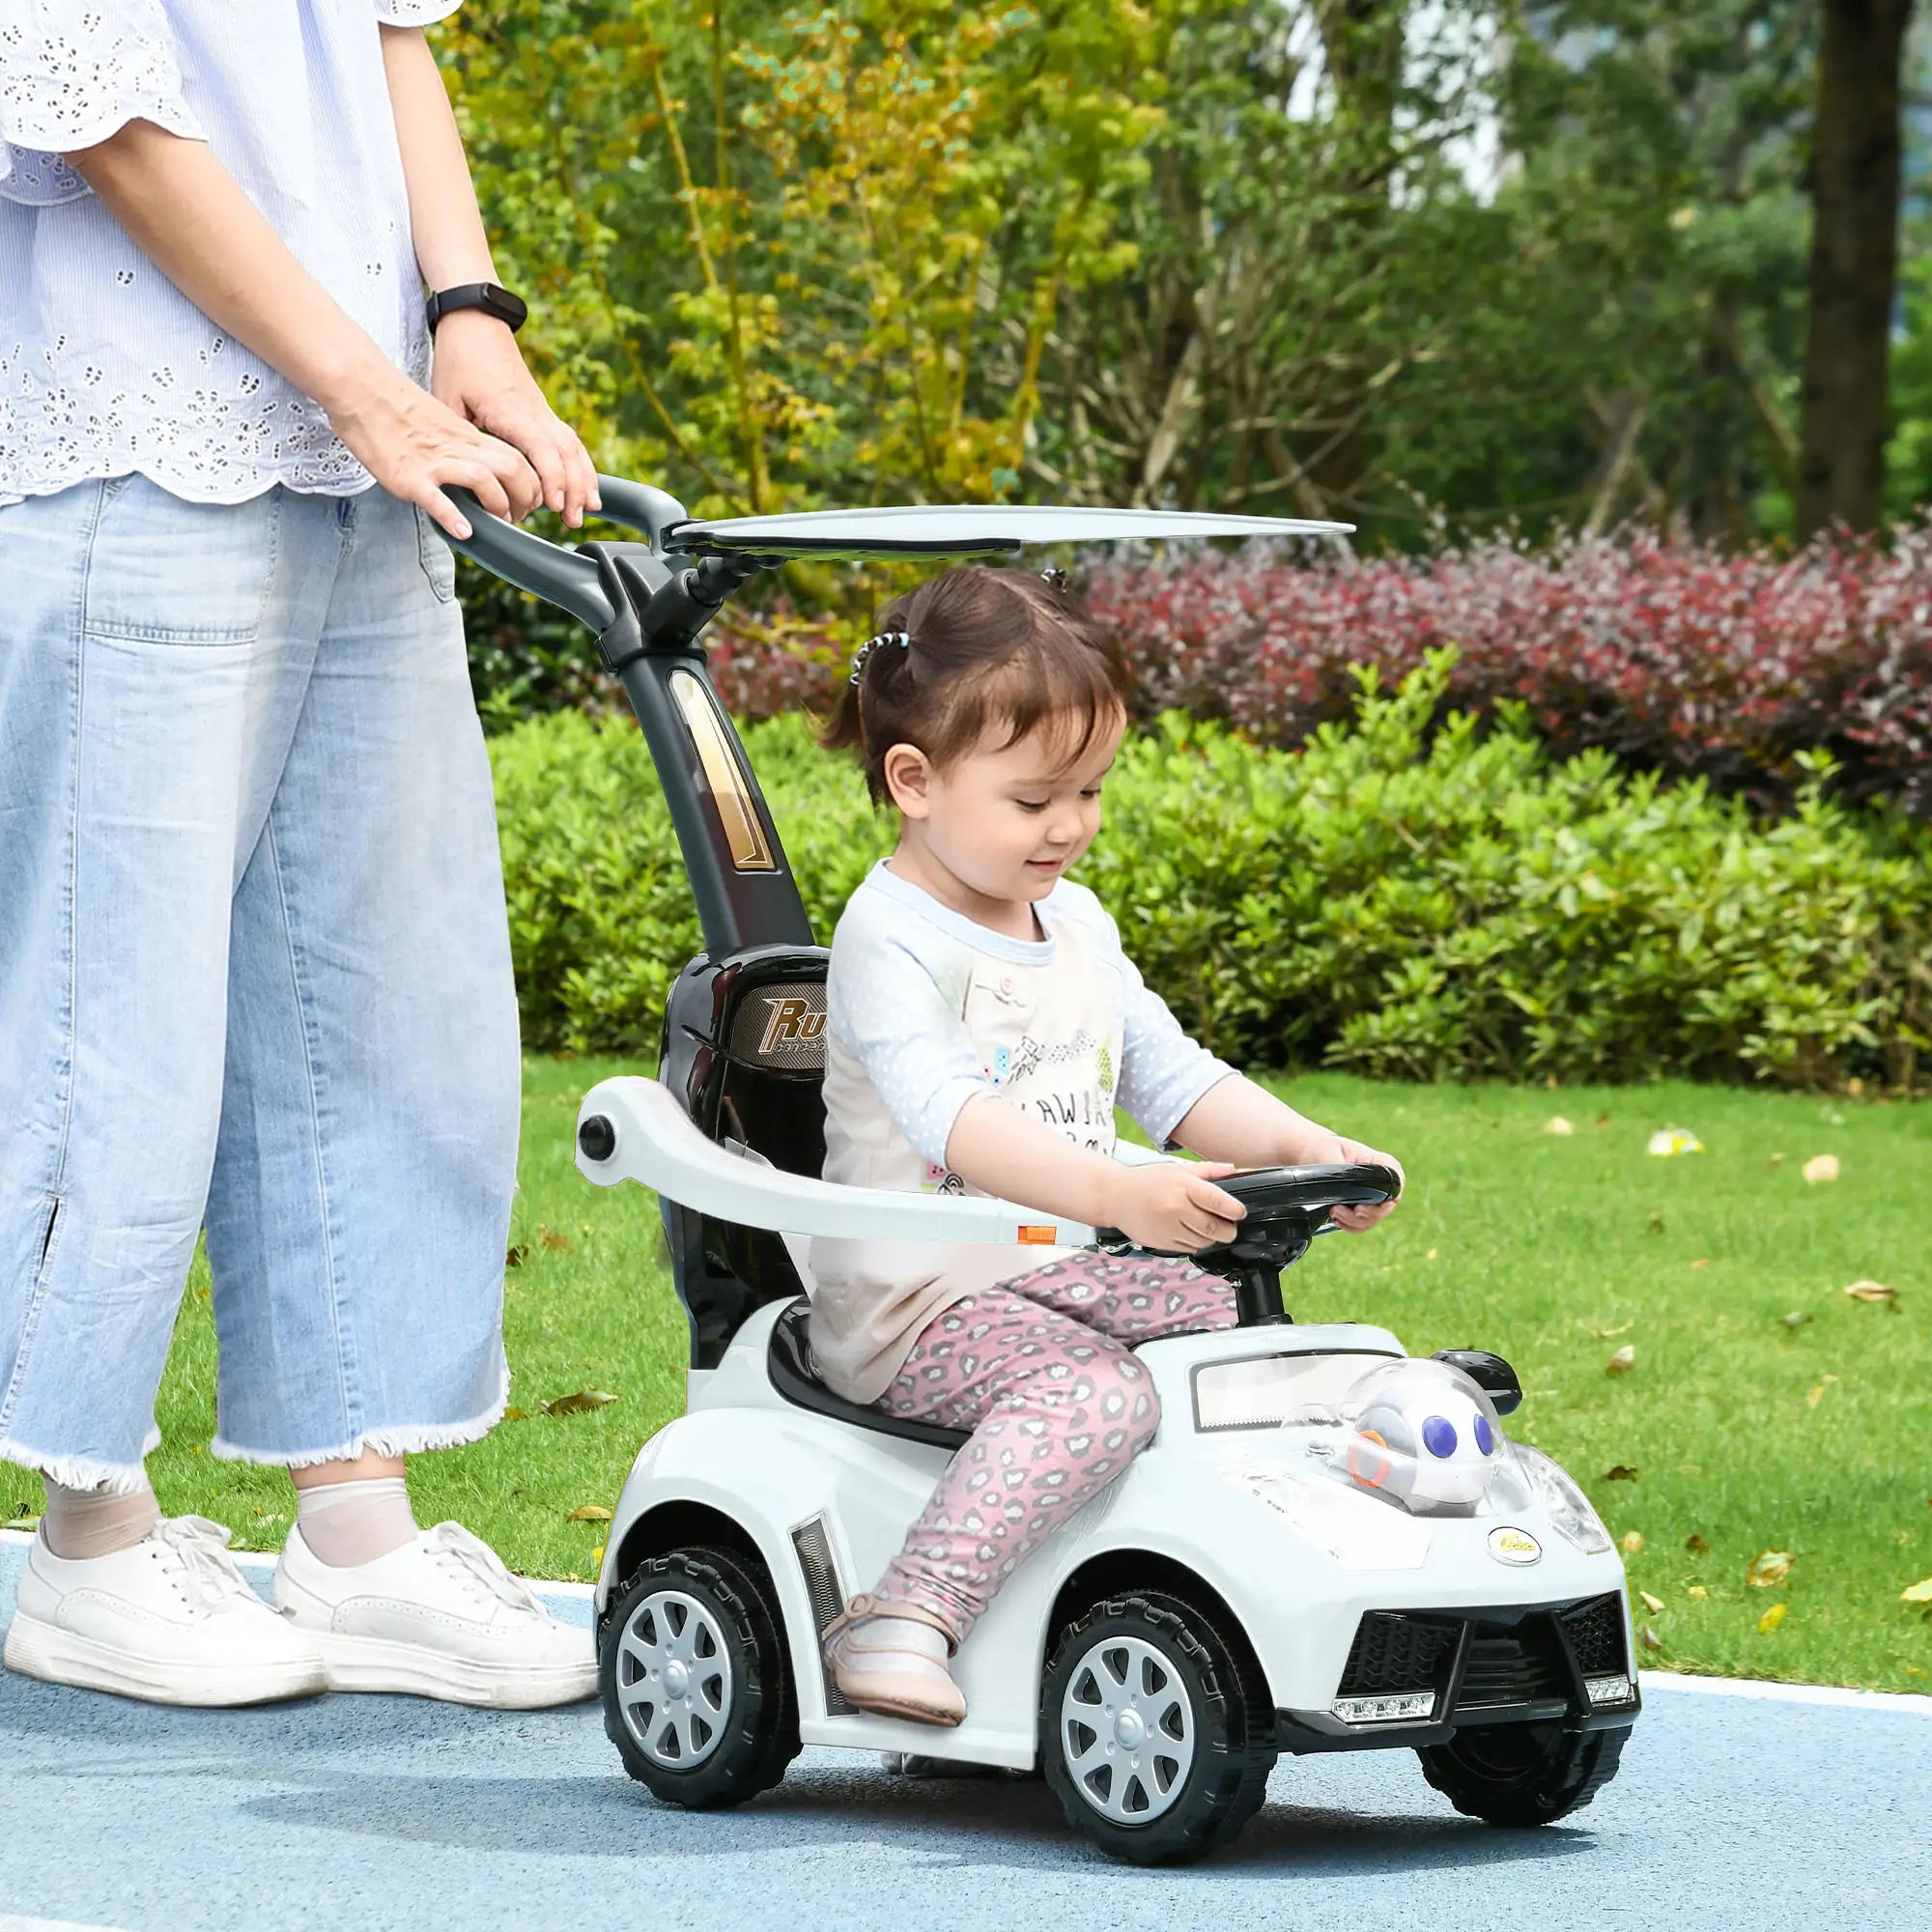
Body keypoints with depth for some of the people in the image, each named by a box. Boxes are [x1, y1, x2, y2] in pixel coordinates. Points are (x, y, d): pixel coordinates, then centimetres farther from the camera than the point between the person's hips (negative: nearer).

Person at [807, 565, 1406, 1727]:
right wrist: (1114, 1193, -43)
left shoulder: (1074, 923, 14)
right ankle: (907, 1621, -37)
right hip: (915, 1305, -8)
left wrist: (1304, 1148, -3)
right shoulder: (890, 940, -14)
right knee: (1097, 1393, -32)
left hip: (1062, 1279, 8)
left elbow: (1169, 1075, 15)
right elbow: (952, 1116, -29)